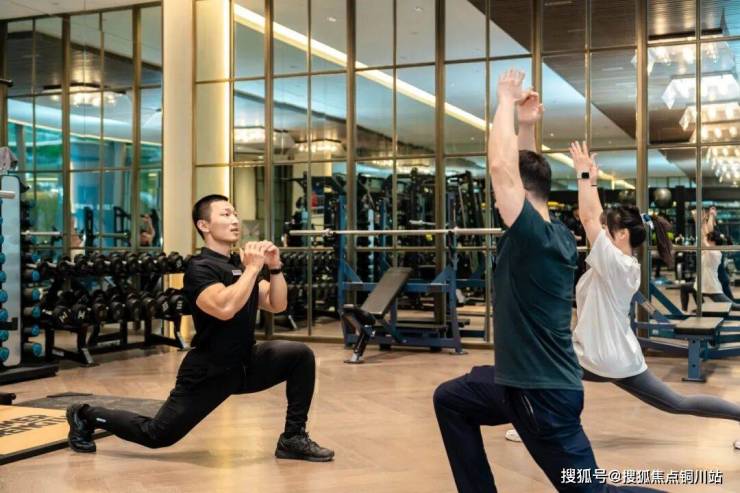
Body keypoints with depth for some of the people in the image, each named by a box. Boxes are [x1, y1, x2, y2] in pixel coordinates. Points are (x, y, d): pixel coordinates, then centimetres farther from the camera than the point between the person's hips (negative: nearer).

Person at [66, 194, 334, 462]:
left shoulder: (240, 263, 7)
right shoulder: (200, 268, -19)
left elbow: (277, 305, 3)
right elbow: (224, 308, -37)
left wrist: (274, 267, -11)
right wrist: (253, 269, -29)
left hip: (246, 364, 7)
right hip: (209, 372, -7)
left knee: (300, 355, -11)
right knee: (157, 435, 1)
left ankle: (293, 439, -2)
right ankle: (86, 416, 26)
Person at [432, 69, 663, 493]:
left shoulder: (535, 237, -22)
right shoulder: (557, 235, 3)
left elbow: (501, 167, -27)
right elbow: (525, 173, 16)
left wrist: (506, 101, -18)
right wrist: (527, 125, 11)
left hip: (543, 390, -9)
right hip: (525, 377, 9)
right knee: (450, 400, 21)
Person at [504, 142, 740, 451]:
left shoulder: (614, 263, -18)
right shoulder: (622, 263, 6)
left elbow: (589, 218, -20)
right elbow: (599, 218, 13)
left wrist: (583, 174, -13)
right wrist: (591, 179, 16)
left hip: (601, 358, -9)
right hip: (619, 359, 9)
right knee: (678, 404, 12)